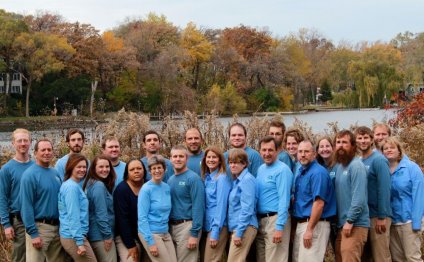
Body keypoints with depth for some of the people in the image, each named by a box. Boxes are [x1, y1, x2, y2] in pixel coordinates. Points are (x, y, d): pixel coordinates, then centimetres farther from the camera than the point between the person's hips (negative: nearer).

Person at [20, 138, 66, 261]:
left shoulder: (55, 173, 10)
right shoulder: (30, 175, -11)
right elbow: (26, 206, -16)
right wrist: (33, 234, -19)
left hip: (57, 227, 7)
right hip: (39, 227, -7)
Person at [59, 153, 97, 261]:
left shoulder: (70, 185, 14)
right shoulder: (72, 187, -15)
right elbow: (73, 216, -20)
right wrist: (80, 242, -22)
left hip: (69, 235, 10)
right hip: (74, 237, -10)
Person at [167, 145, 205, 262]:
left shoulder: (193, 178, -10)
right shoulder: (170, 180, 11)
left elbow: (198, 207, -16)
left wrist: (194, 234, -20)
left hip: (187, 226, -7)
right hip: (171, 226, 7)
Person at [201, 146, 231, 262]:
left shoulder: (222, 178, -10)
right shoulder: (206, 178, 11)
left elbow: (221, 205, -14)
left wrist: (215, 232, -18)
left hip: (218, 226, -7)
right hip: (207, 224, 7)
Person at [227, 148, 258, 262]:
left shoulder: (247, 180, -11)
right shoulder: (236, 180, 16)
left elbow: (247, 209, -18)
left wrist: (239, 232, -20)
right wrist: (236, 231, 14)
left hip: (244, 228, -9)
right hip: (236, 227, 9)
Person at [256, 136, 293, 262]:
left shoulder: (282, 170, -12)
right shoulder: (260, 169, 14)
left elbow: (284, 199, -17)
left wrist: (279, 227, -22)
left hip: (275, 219, -8)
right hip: (260, 220, 8)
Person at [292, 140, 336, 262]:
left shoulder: (318, 172, -14)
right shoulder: (301, 172, 14)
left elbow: (319, 203, -21)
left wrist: (309, 229, -22)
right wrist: (302, 226, 12)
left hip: (314, 224, -9)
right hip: (301, 223, 9)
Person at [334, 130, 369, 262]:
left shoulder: (356, 165, -12)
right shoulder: (339, 166, 15)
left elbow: (359, 197, -20)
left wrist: (350, 221, -21)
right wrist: (340, 222, 11)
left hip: (355, 225, -9)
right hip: (341, 224, 9)